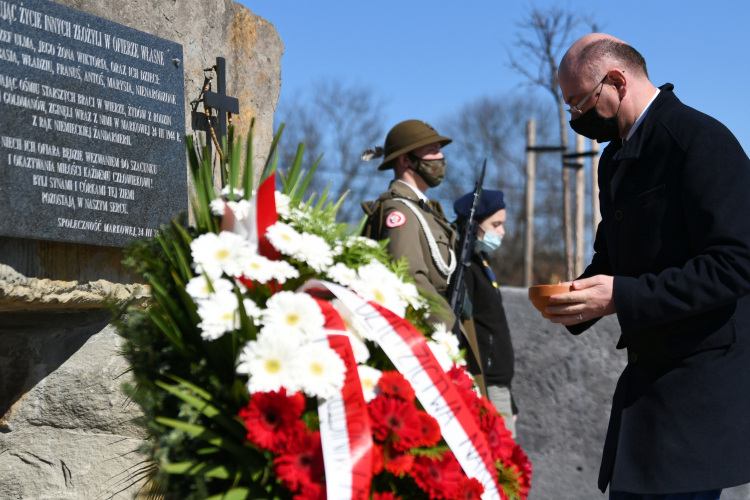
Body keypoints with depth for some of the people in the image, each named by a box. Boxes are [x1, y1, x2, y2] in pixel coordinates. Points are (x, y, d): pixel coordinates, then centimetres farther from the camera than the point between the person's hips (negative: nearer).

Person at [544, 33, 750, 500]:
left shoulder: (701, 141, -15)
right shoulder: (617, 157, 16)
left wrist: (623, 296, -25)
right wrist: (579, 297, 2)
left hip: (700, 375, -9)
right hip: (650, 374, 9)